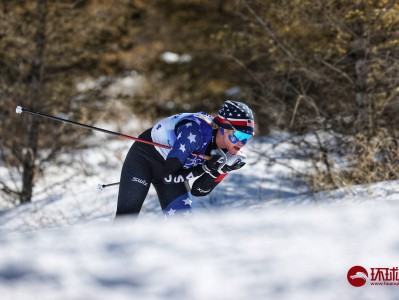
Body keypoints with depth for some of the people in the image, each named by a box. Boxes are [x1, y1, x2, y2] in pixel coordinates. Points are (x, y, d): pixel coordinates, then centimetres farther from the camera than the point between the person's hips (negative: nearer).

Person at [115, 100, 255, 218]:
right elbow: (169, 176, -31)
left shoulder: (227, 154, -16)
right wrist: (205, 168, -38)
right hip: (143, 158, -6)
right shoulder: (195, 131, -36)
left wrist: (217, 171, -27)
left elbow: (198, 191, -10)